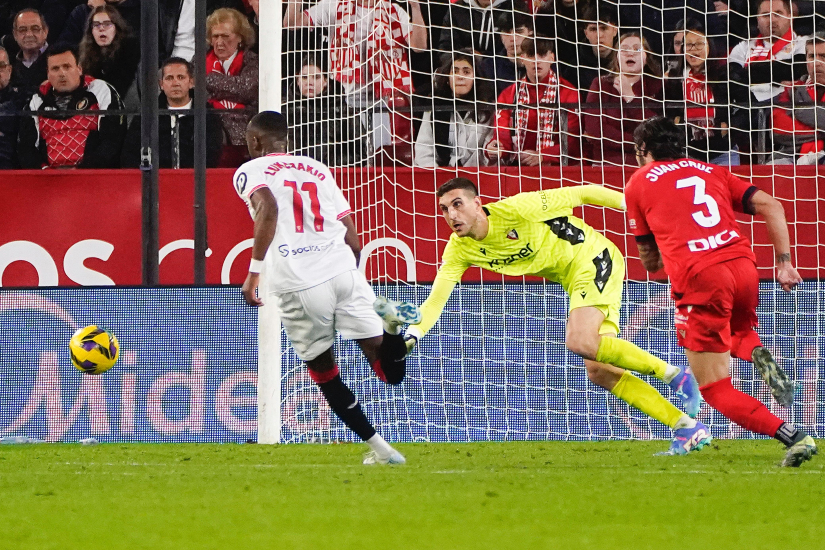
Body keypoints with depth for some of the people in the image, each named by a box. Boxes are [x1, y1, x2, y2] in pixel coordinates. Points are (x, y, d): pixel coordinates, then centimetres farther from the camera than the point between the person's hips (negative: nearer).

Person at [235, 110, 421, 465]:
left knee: (323, 372, 15)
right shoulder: (319, 170, 24)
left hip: (297, 283, -3)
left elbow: (268, 208, -14)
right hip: (344, 270, 3)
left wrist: (254, 270, -15)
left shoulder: (250, 172, 10)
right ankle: (391, 326, -24)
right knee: (390, 372, 3)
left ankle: (378, 447, 14)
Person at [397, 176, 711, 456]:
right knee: (600, 372, -2)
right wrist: (409, 337, -25)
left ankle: (671, 374, -16)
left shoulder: (513, 211, -23)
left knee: (579, 341, -29)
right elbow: (435, 301, -6)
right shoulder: (458, 250, -5)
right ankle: (688, 427, -1)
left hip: (594, 258, -8)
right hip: (575, 282, 8)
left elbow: (582, 194, -15)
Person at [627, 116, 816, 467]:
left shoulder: (639, 183, 16)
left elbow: (650, 262, 21)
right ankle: (758, 354, 1)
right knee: (734, 333, 38)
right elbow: (770, 205, 12)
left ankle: (793, 437, -17)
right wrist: (784, 263, 10)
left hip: (698, 277, -5)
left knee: (715, 388, 3)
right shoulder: (712, 172, 25)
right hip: (743, 266, 5)